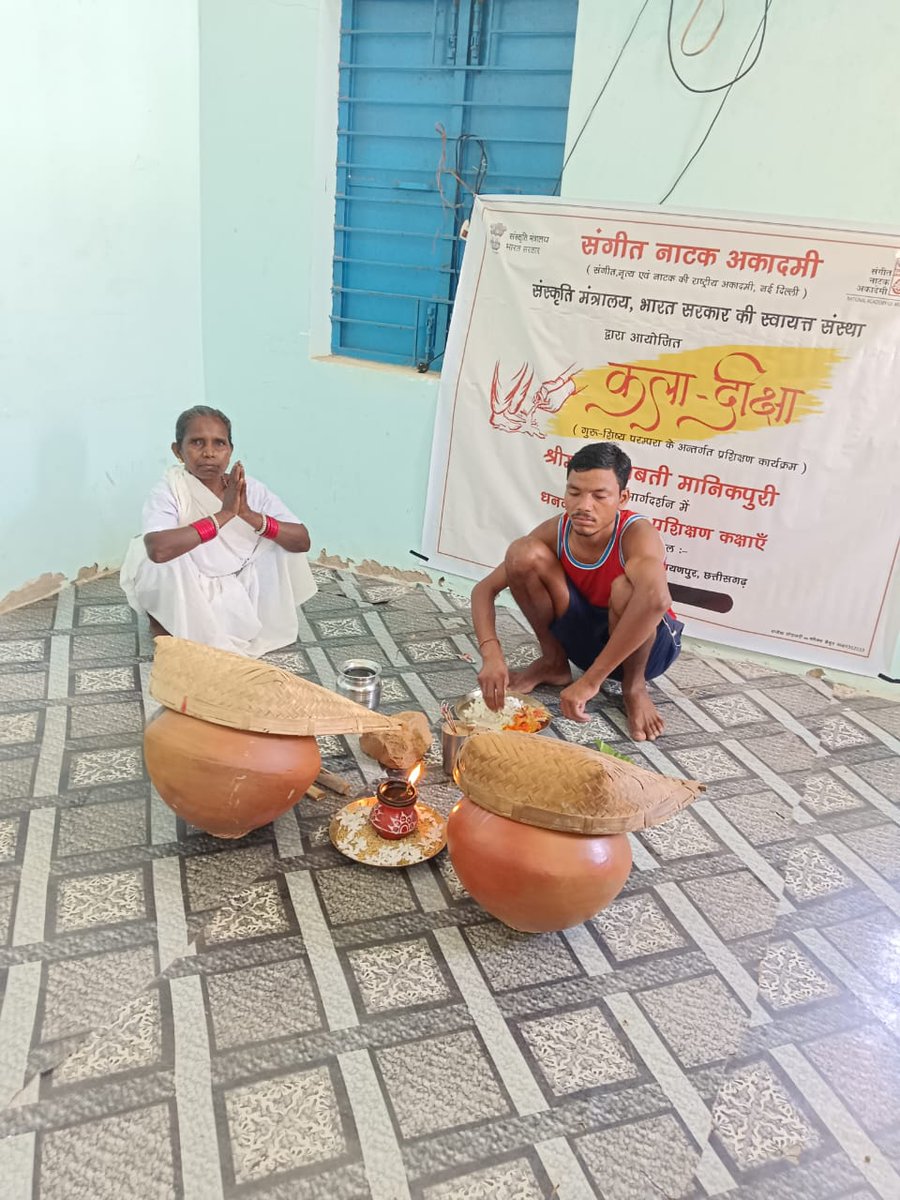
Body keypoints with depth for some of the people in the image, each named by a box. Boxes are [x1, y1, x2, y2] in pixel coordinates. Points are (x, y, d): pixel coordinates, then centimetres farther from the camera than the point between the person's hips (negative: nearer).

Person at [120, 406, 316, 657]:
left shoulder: (250, 489, -11)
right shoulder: (169, 491, -22)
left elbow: (302, 542, -18)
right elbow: (158, 549, -43)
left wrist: (249, 514, -32)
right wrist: (224, 514, -40)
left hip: (240, 593, 3)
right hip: (184, 600, -3)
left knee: (283, 541, -12)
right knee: (166, 560, -31)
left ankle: (267, 623, 8)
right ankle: (161, 623, -1)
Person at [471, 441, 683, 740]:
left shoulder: (637, 534, -32)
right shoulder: (555, 532, -18)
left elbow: (656, 599, -54)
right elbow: (485, 589, -15)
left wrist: (590, 681, -54)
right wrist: (491, 654, -34)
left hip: (646, 644, -3)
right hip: (584, 636, 4)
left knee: (627, 588, -39)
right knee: (523, 554, -20)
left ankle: (634, 687, -8)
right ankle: (554, 662, 4)